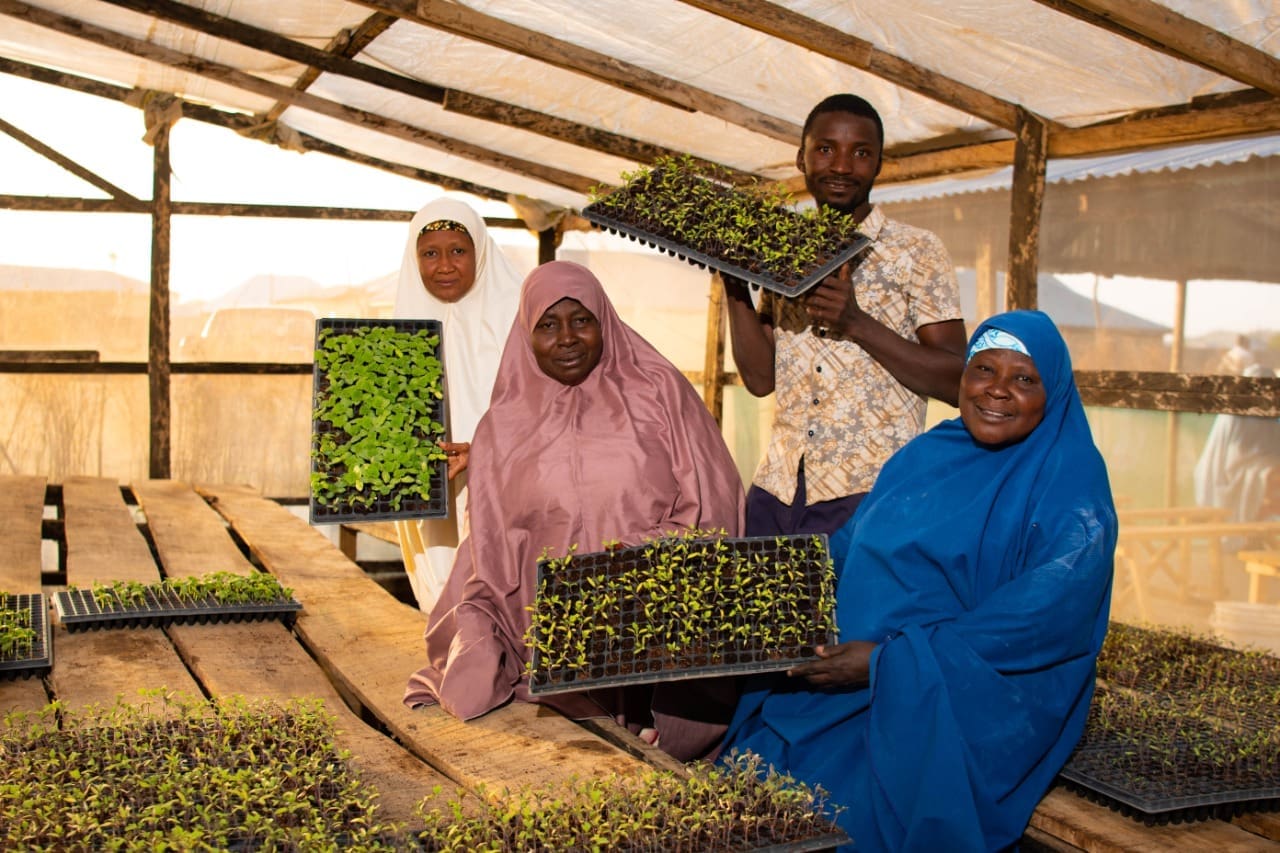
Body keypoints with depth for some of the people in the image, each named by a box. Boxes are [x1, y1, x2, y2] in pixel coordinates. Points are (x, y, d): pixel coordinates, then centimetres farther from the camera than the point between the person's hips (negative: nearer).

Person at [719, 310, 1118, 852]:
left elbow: (1050, 611, -19)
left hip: (976, 698, -5)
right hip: (860, 677, 6)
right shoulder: (926, 455, 14)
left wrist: (890, 658, -24)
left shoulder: (1068, 480, -6)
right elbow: (847, 550, 16)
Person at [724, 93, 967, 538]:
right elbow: (760, 377, 9)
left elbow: (958, 382, -8)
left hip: (871, 492, -4)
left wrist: (857, 324, -18)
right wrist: (733, 283, -3)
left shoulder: (916, 252, -1)